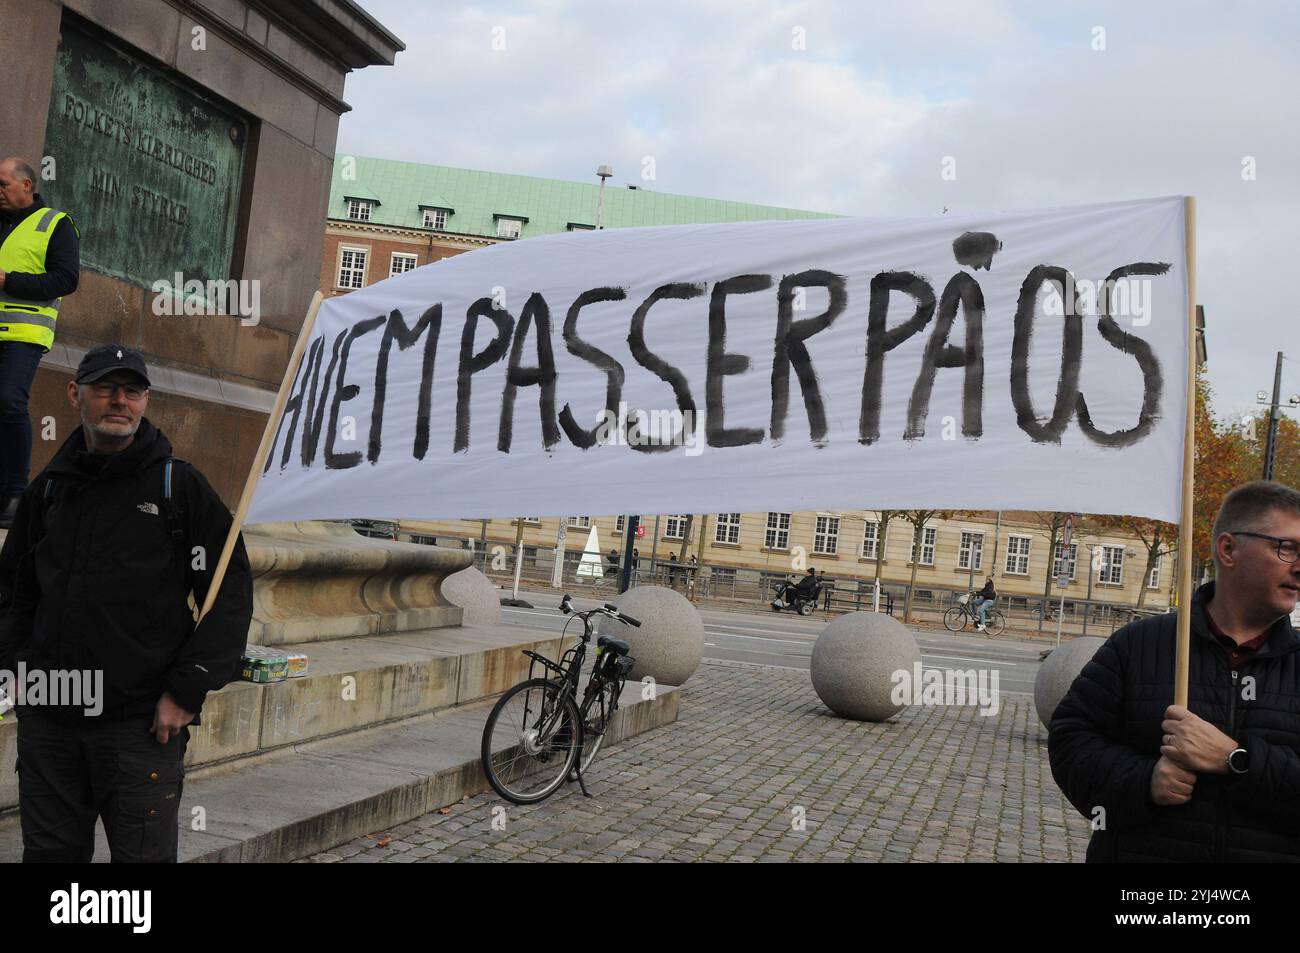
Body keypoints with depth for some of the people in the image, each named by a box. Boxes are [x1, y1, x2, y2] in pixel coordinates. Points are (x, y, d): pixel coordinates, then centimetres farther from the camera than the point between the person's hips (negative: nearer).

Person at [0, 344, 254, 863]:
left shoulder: (180, 485, -1)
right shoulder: (48, 488, 12)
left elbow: (231, 595, -4)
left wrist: (186, 691, -10)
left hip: (141, 722, -4)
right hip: (47, 721, 4)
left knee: (143, 853, 2)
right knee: (50, 851, 14)